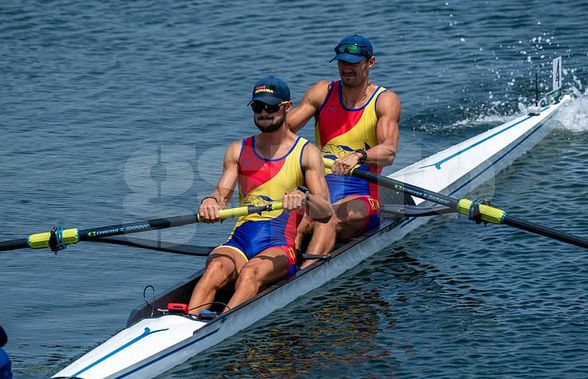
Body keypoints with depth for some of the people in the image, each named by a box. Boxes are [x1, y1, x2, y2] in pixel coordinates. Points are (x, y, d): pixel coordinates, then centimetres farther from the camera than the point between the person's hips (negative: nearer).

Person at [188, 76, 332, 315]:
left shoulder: (307, 153, 6)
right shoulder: (239, 151, 17)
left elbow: (325, 213, -4)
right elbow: (222, 194, 5)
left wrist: (303, 197, -27)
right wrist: (210, 202, -20)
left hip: (281, 245, -3)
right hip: (240, 241, 3)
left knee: (251, 272, -35)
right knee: (217, 268, -31)